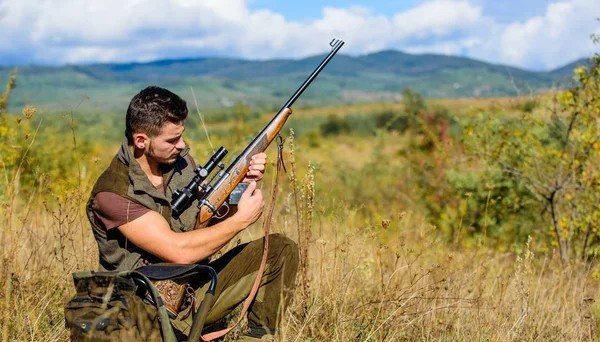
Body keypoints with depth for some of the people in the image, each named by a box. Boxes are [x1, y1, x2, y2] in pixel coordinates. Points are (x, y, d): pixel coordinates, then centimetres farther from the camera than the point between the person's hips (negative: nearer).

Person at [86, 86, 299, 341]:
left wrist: (243, 184, -9)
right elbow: (178, 251, -27)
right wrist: (242, 219, -18)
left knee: (280, 249, -1)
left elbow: (212, 217, 10)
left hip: (197, 287, 7)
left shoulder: (180, 159, 1)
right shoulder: (112, 194, -22)